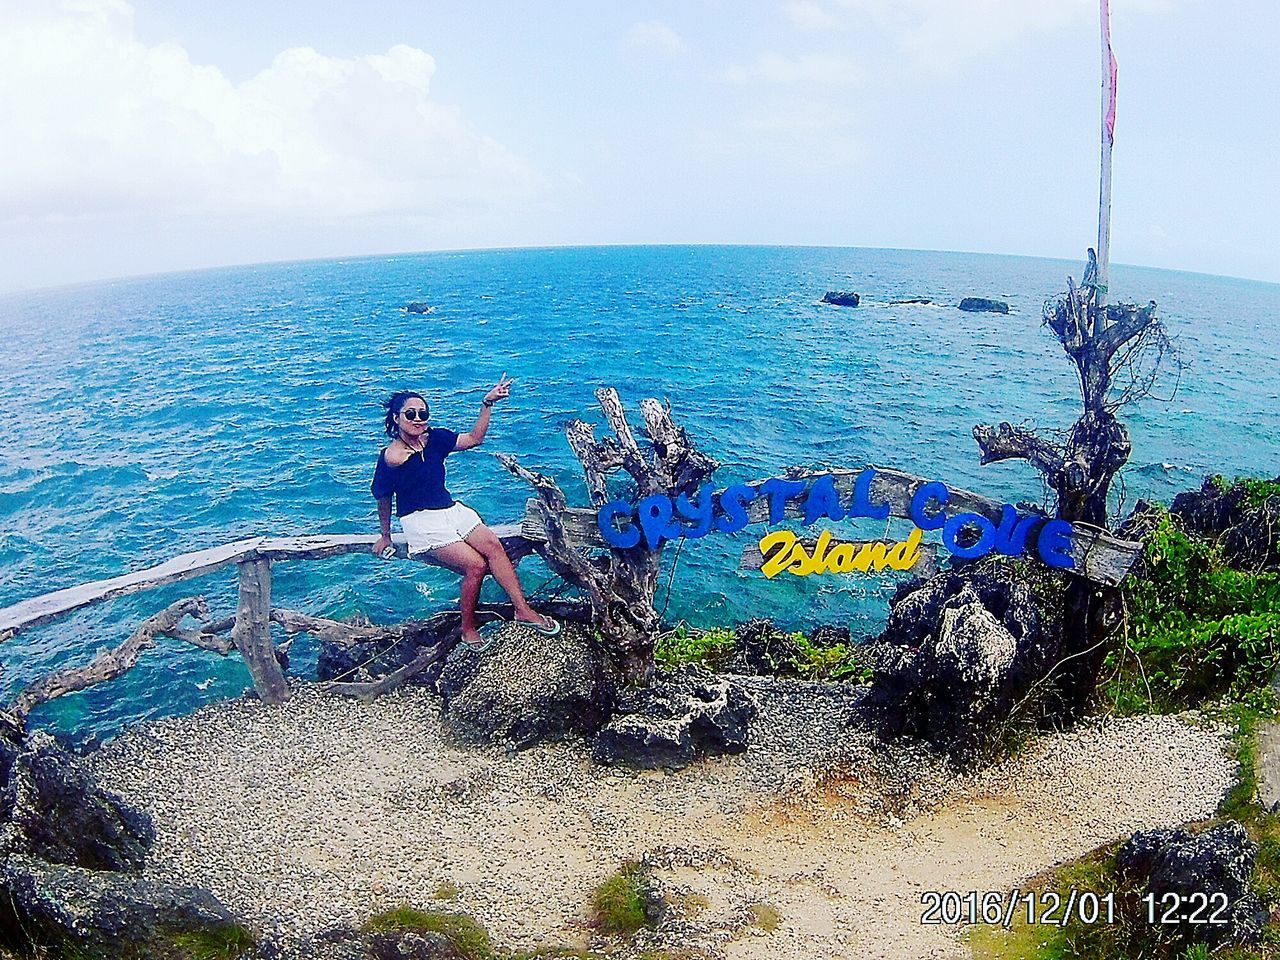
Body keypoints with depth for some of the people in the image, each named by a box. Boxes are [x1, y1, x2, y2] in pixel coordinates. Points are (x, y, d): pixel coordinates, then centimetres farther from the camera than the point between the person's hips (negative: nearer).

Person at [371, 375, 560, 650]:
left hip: (452, 509, 6)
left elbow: (474, 439, 6)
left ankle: (523, 609, -18)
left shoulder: (434, 438, 3)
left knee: (492, 545, -20)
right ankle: (468, 629, -5)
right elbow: (383, 500, 1)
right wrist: (385, 536, 12)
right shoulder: (391, 458, -12)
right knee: (476, 564, -21)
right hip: (421, 522, -5)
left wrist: (487, 404, -4)